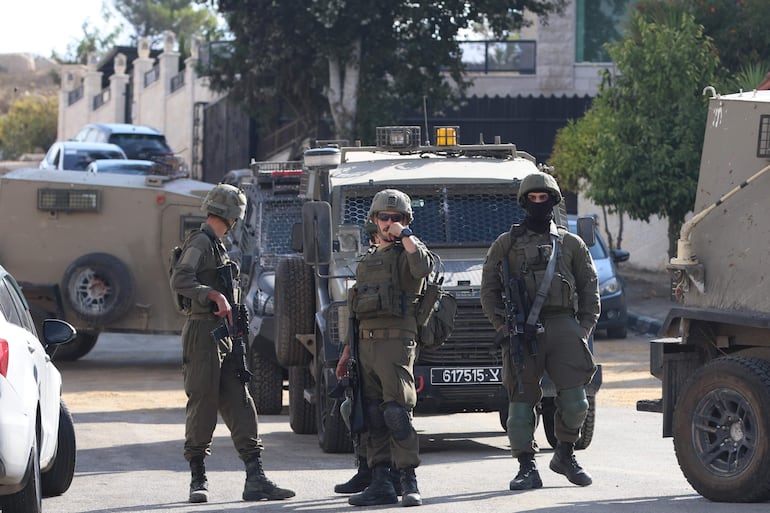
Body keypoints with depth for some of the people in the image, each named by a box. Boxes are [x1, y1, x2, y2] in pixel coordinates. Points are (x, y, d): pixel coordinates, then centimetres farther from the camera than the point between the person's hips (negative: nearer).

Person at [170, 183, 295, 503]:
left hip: (224, 338, 9)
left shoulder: (216, 245, 21)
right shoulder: (200, 242, -8)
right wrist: (216, 296, -23)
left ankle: (255, 480, -1)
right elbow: (180, 281, -21)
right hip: (203, 333, -9)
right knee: (203, 406, -5)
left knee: (240, 405, 3)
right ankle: (198, 479, 3)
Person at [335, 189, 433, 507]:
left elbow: (423, 266, -24)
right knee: (373, 416, 4)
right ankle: (380, 484, 6)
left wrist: (404, 234, -13)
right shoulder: (367, 261, 23)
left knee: (397, 412, -14)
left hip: (396, 341, -7)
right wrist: (347, 351, 21)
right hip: (366, 345, 7)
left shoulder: (408, 252, 3)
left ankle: (410, 483, -13)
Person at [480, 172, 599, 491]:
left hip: (563, 325, 1)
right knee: (521, 401, -4)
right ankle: (527, 468, 1)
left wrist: (584, 328, 5)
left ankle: (565, 454, 14)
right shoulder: (506, 244, 13)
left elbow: (589, 289, 18)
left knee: (574, 400, -7)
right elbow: (489, 290, 10)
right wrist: (503, 325, -3)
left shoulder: (571, 244, 17)